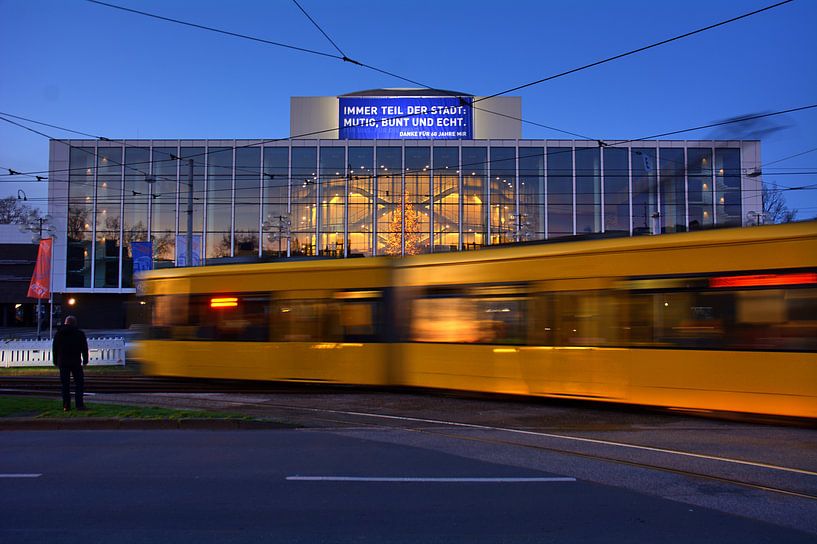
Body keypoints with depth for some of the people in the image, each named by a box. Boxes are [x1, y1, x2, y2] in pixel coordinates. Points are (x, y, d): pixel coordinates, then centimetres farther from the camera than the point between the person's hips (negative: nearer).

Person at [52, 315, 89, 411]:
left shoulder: (58, 334, 8)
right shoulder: (80, 334, 1)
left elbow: (54, 349, 10)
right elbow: (84, 348, 1)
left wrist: (55, 361, 15)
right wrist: (85, 360, 7)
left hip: (63, 363, 2)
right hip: (76, 362, -2)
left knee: (65, 384, 4)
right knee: (79, 383, 2)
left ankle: (66, 406, 2)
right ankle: (79, 404, -6)